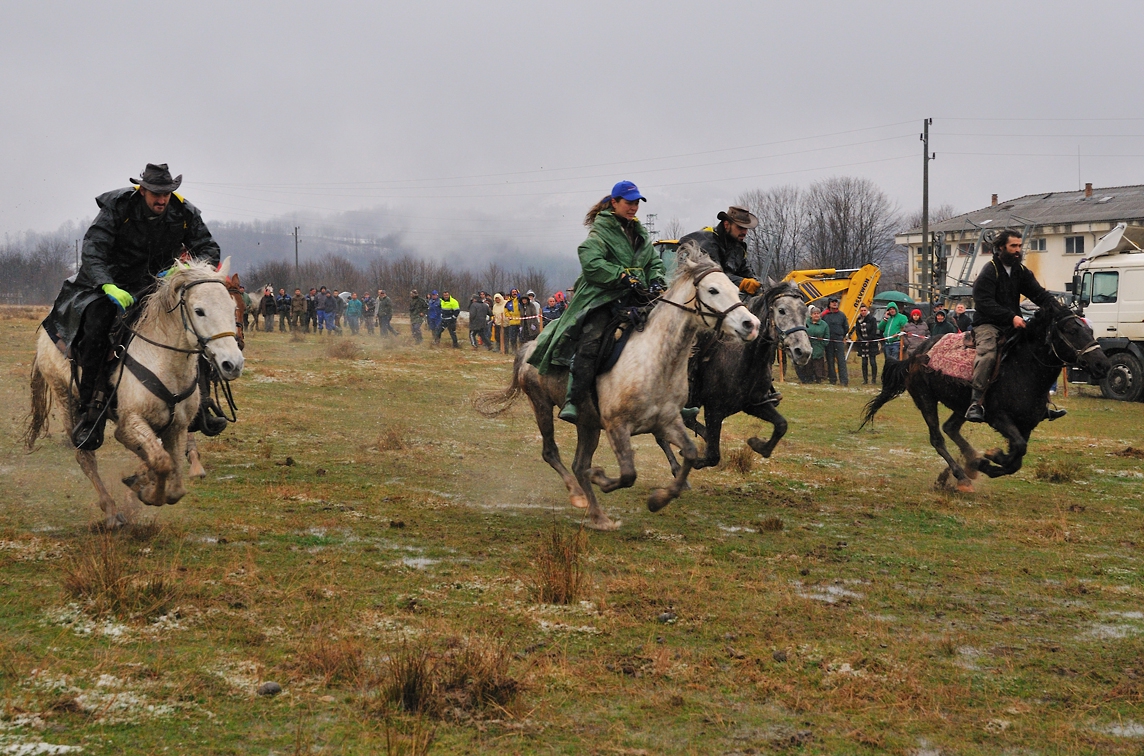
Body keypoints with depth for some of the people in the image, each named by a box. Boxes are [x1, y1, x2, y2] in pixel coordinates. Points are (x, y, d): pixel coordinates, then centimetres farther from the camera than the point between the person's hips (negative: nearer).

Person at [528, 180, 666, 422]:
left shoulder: (640, 233, 22)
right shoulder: (601, 231, -1)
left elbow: (655, 262, 22)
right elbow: (592, 263, -15)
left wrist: (656, 281, 0)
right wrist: (624, 276, -20)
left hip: (633, 297, 7)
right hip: (601, 296, -7)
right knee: (590, 341, -26)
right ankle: (573, 402, -30)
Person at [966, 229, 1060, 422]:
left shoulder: (1022, 272, 12)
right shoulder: (989, 271, -9)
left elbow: (1040, 294, 4)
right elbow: (984, 303, -19)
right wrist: (1011, 317, -28)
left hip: (1013, 325, 7)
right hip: (988, 324, -7)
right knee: (987, 354, -33)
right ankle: (976, 403, -36)